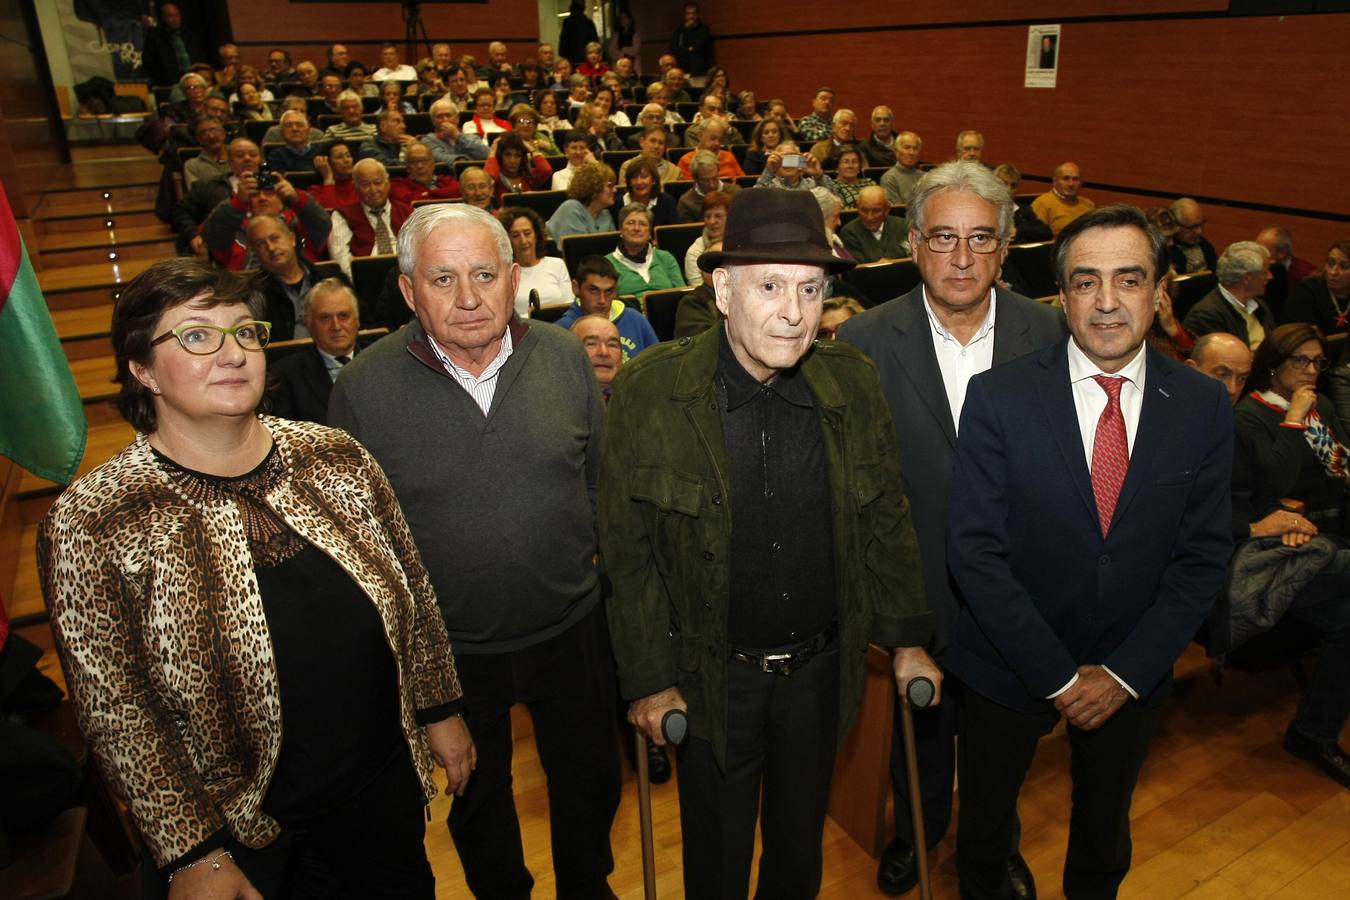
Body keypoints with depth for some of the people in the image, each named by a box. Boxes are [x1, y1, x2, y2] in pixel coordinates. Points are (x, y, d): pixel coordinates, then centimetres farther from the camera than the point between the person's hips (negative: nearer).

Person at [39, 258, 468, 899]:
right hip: (233, 824, -3)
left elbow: (413, 590, 2)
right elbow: (115, 714, -14)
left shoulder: (336, 459, -7)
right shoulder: (93, 526, -17)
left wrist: (440, 709, 6)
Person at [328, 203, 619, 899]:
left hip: (572, 630, 2)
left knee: (590, 780, 23)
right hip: (449, 651, -1)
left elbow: (604, 479, 2)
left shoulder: (565, 358, -9)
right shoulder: (364, 388, -14)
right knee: (477, 798, 24)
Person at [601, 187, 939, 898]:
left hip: (822, 668, 3)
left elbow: (886, 520, 3)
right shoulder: (648, 391, -17)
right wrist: (649, 680, -9)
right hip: (712, 677, -2)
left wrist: (908, 641, 3)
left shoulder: (854, 384, -8)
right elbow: (628, 551, -11)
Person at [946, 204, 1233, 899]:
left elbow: (1203, 556, -6)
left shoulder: (1204, 407, -8)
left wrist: (1124, 672, -12)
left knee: (1105, 831, 26)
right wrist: (1058, 674, -17)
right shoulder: (998, 397, -17)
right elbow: (974, 550, -18)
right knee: (985, 822, 20)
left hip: (1133, 676, 2)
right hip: (1009, 666, -2)